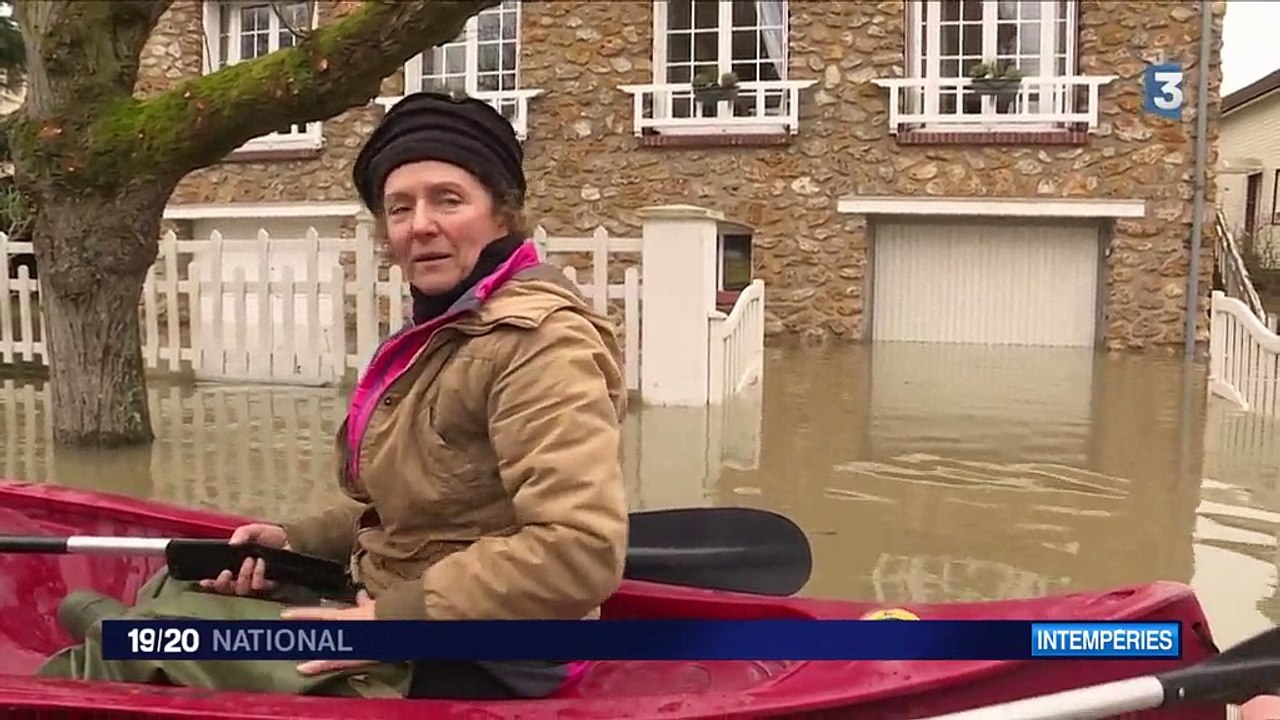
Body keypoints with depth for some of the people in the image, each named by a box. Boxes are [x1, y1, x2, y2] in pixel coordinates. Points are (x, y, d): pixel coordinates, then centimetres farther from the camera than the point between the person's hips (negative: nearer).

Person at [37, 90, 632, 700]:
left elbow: (581, 553, -31)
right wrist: (298, 541, 0)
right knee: (175, 588, 15)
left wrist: (393, 620, -25)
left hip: (464, 671, -9)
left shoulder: (539, 338, -21)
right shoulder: (447, 327, 9)